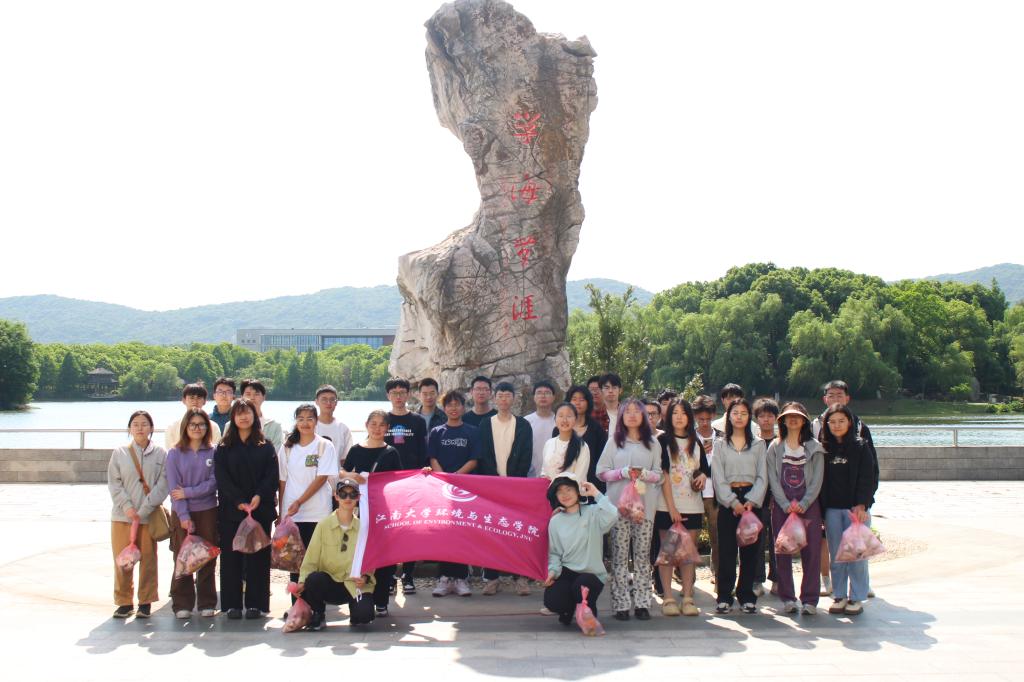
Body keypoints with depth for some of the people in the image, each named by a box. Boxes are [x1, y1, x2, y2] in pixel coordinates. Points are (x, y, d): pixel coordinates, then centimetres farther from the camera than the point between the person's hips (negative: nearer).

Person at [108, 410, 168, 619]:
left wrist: (144, 509, -12)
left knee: (148, 559, 2)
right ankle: (124, 602, 14)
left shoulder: (161, 454, 3)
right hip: (122, 515, 1)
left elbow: (163, 484, -4)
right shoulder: (119, 453, 7)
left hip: (150, 516, -1)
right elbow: (114, 484, 2)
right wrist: (127, 506, -12)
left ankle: (145, 602, 13)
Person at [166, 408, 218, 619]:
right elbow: (173, 487, -4)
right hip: (182, 514, 0)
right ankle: (182, 604, 10)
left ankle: (207, 603, 13)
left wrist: (188, 492, -12)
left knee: (207, 559, 4)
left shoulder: (213, 453, 2)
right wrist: (184, 515, -11)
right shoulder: (175, 453, 1)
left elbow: (214, 483, -4)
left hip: (208, 512, 1)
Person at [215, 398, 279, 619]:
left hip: (260, 508, 0)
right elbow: (221, 477, -2)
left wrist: (258, 497, -15)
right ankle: (232, 604, 6)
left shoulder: (265, 446, 9)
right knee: (231, 556, 0)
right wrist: (239, 501, -14)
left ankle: (255, 604, 6)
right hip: (230, 510, 0)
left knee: (258, 555, 0)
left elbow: (273, 475, 0)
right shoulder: (223, 448, 8)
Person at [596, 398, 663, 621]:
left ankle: (642, 603, 4)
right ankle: (621, 604, -1)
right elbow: (602, 472, 5)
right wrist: (623, 473, -10)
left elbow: (659, 475, 10)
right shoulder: (614, 442, 11)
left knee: (643, 553, -1)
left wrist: (644, 474, -10)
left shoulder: (652, 443, 13)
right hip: (619, 503, -1)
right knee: (620, 554, -3)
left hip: (645, 504, 1)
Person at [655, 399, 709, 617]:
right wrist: (671, 507, -14)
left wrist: (703, 475, -2)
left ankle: (688, 598, 8)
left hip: (692, 505, 4)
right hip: (668, 505, -4)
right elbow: (663, 474, -8)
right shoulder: (663, 441, -1)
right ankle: (668, 599, 1)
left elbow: (705, 467, 23)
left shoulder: (696, 442, 14)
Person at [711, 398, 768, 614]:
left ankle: (747, 596, 9)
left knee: (749, 550, 1)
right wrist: (734, 502, -11)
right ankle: (724, 597, 4)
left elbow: (762, 476, 4)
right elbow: (718, 477, 0)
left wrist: (751, 502, -9)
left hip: (751, 500, 1)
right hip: (727, 500, -1)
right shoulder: (720, 444, 8)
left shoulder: (758, 445, 11)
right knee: (726, 550, -2)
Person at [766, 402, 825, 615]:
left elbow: (817, 479, 1)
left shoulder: (814, 447, 7)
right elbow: (773, 479, 1)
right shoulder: (775, 447, 8)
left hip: (808, 505, -1)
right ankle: (787, 598, 7)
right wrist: (786, 505, -10)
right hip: (781, 506, 1)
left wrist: (803, 504, -10)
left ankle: (809, 599, 2)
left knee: (811, 552, -4)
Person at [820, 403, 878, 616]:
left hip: (856, 508, -3)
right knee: (836, 555, 7)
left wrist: (862, 505, -16)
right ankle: (839, 596, 15)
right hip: (832, 509, 3)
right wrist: (821, 510, 2)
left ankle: (857, 599, 6)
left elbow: (868, 479, -5)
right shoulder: (824, 449, 8)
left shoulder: (860, 447, 0)